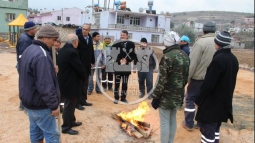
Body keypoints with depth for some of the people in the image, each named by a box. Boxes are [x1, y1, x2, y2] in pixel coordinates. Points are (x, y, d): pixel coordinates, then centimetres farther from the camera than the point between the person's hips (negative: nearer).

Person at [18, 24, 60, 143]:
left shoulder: (29, 50, 9)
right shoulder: (41, 55, -24)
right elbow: (45, 85, -27)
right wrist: (54, 104, -21)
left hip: (29, 100, 10)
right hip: (40, 104, -10)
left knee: (36, 131, 19)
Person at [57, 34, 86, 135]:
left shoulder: (63, 50, 8)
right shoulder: (72, 52, -24)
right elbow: (80, 68, -22)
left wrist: (81, 76, 14)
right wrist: (83, 76, 0)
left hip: (65, 81, 10)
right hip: (70, 83, -10)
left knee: (70, 104, 23)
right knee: (69, 105, 3)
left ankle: (71, 121, 38)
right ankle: (66, 127, 16)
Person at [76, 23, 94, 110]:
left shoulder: (90, 38, 8)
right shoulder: (78, 38, -13)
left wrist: (92, 62, 13)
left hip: (87, 65, 7)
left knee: (85, 84, 14)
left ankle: (83, 100, 25)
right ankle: (77, 102, 11)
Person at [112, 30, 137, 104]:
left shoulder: (131, 44, 4)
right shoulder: (116, 43, 2)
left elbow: (134, 55, 2)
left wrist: (126, 60, -13)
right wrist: (119, 60, -16)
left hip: (127, 67, 1)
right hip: (117, 66, -1)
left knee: (125, 83, 9)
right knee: (117, 83, 3)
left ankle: (123, 97, 21)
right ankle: (116, 98, 13)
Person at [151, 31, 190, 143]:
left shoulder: (167, 57, -19)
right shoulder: (185, 56, 5)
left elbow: (162, 80, -20)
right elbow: (186, 77, 11)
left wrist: (155, 97, -12)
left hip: (166, 96, -8)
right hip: (178, 95, 8)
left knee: (164, 122, 4)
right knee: (172, 120, 18)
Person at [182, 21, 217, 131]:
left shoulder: (201, 42, -15)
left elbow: (192, 62, -17)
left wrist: (187, 77, -9)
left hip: (198, 78, -5)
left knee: (190, 99, 9)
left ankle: (189, 124, 17)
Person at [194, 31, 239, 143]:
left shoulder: (218, 59, -22)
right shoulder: (233, 59, 5)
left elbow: (208, 83, -22)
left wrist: (198, 100, -12)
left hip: (212, 102, -9)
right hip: (225, 101, 9)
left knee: (207, 129, 1)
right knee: (215, 127, 21)